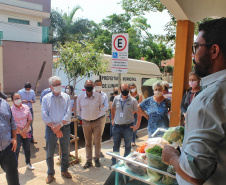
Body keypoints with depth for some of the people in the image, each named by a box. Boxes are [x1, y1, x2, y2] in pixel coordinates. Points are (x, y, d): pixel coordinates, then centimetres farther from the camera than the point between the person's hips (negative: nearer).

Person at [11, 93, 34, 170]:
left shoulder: (26, 107, -1)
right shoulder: (11, 110, -11)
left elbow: (30, 119, 2)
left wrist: (25, 128, -11)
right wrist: (21, 132, -14)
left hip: (27, 131, 4)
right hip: (16, 133, -3)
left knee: (27, 148, 15)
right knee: (16, 150, 2)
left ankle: (28, 163, 34)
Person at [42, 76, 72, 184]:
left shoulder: (66, 97, 5)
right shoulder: (46, 98, 3)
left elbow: (68, 113, -4)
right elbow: (44, 116, -5)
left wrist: (60, 125, -16)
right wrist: (54, 128, -13)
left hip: (65, 127, 1)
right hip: (51, 128, -1)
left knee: (65, 151, 12)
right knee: (49, 153, 6)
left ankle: (64, 170, 32)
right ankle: (50, 173, 25)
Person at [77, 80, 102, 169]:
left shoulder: (98, 96, -6)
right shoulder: (80, 97, -5)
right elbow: (78, 110, 9)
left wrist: (96, 115, 9)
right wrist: (83, 117, 8)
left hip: (97, 122, 0)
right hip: (86, 122, 1)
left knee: (97, 142, 7)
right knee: (88, 143, 11)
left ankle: (97, 159, 25)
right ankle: (89, 161, 23)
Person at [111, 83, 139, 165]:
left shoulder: (133, 100, -7)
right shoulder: (116, 99, 2)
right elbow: (113, 109, 18)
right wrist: (112, 119, 13)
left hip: (128, 127, -2)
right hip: (117, 126, 3)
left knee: (128, 146, 11)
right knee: (116, 146, 16)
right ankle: (114, 163, 32)